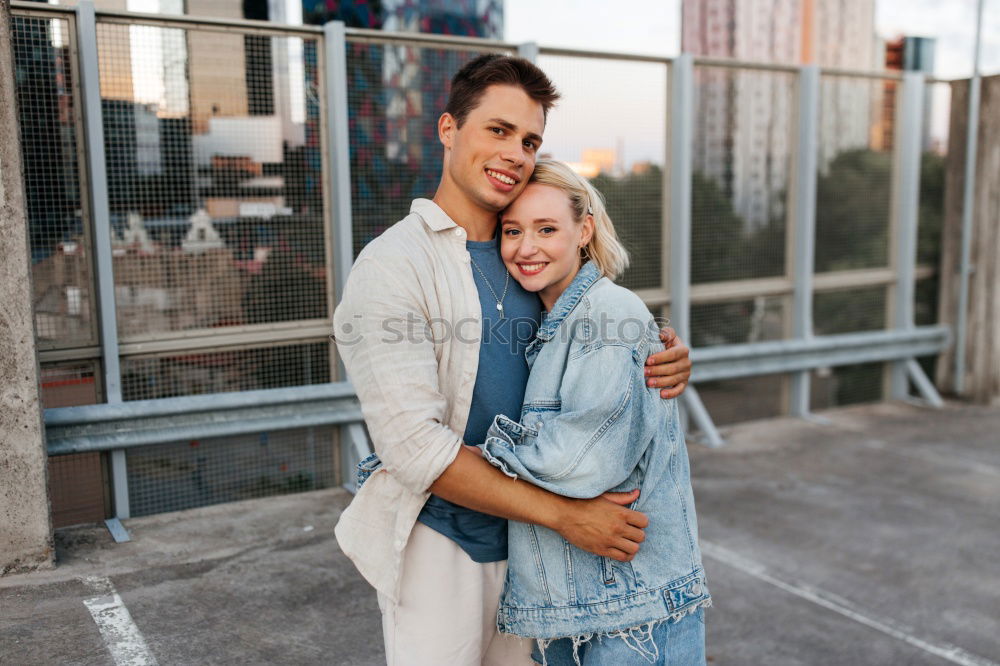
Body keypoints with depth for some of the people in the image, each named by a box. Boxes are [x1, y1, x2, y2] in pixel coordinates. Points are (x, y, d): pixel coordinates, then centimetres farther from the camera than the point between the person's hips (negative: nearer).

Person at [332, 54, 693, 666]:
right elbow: (413, 443, -22)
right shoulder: (391, 265, -15)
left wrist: (667, 364, -9)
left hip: (526, 539, 6)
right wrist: (563, 514, -20)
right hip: (438, 542, -6)